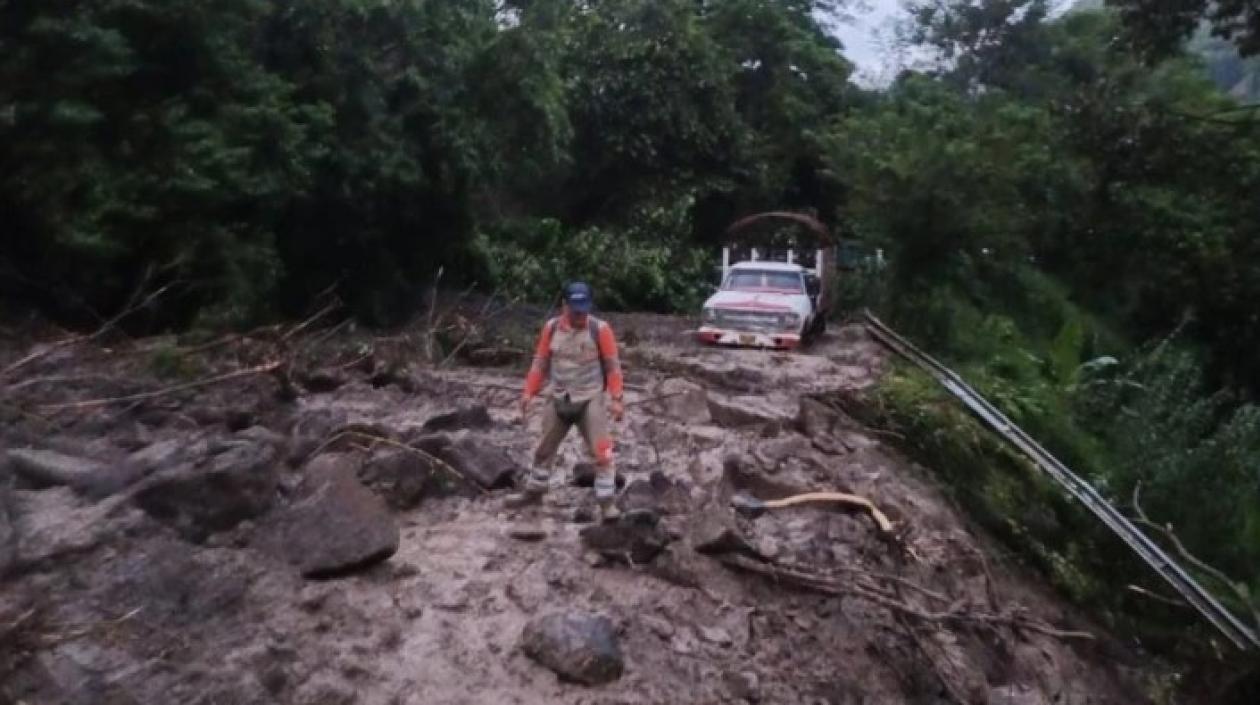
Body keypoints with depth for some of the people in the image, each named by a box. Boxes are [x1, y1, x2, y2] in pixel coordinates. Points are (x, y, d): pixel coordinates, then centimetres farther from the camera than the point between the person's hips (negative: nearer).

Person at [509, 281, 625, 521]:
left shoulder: (600, 329, -10)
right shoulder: (551, 328, -1)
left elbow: (613, 367, -7)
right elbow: (540, 363, 5)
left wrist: (615, 398, -15)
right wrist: (529, 392, -3)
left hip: (591, 400, -3)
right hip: (558, 400, 4)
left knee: (602, 452, -8)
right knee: (544, 448, 16)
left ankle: (606, 502, 1)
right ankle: (534, 492, 35)